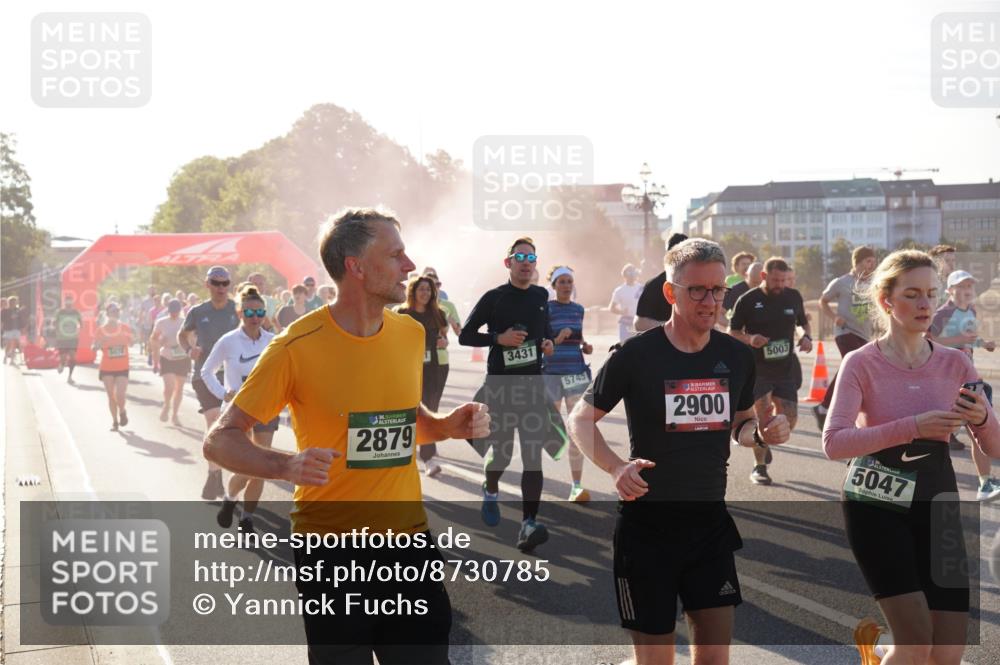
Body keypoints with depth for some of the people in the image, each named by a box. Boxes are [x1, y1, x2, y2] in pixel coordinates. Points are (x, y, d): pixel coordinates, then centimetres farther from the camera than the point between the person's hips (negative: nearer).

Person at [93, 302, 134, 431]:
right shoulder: (101, 330, -1)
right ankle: (115, 421, 19)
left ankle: (122, 412, 20)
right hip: (107, 368, 1)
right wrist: (99, 344, -23)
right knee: (111, 396, 6)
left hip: (122, 368, -1)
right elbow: (94, 348, -1)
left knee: (120, 395, -11)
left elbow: (130, 343, 3)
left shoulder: (125, 328, 1)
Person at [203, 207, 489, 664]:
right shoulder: (298, 345, -14)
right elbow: (220, 441, -11)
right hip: (331, 549, -5)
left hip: (408, 540, 5)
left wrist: (447, 425, 0)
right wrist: (287, 466, -29)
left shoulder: (411, 334, 4)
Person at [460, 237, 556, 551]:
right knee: (501, 450, 6)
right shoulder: (494, 298, -3)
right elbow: (465, 335, -1)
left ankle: (528, 525, -15)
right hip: (500, 383, -3)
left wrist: (549, 342, 4)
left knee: (533, 454, -9)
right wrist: (498, 339, -15)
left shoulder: (541, 296, 9)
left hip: (533, 383, 3)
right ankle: (490, 491, 41)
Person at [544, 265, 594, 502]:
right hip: (552, 374, -3)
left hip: (577, 374, 3)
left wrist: (586, 346, 6)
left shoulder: (579, 309, 11)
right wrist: (556, 340, -22)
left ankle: (576, 486, -8)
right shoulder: (545, 309, -3)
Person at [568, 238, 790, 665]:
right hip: (647, 522, -4)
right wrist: (615, 467, -19)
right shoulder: (637, 355, -10)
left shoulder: (737, 356, 4)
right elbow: (581, 419, -1)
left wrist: (762, 433, -5)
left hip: (710, 521, 4)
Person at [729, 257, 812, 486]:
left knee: (789, 420, -1)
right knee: (763, 412, -14)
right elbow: (732, 331, 2)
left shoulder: (793, 297, 6)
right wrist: (749, 339, -19)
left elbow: (803, 322, 21)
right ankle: (759, 467, 1)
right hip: (757, 367, -4)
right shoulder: (748, 300, -5)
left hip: (786, 367, 4)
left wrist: (806, 337, -1)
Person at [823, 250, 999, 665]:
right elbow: (833, 443, -22)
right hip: (875, 506, -4)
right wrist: (912, 427, -29)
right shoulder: (863, 363, -10)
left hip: (937, 506, 4)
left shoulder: (955, 363, 1)